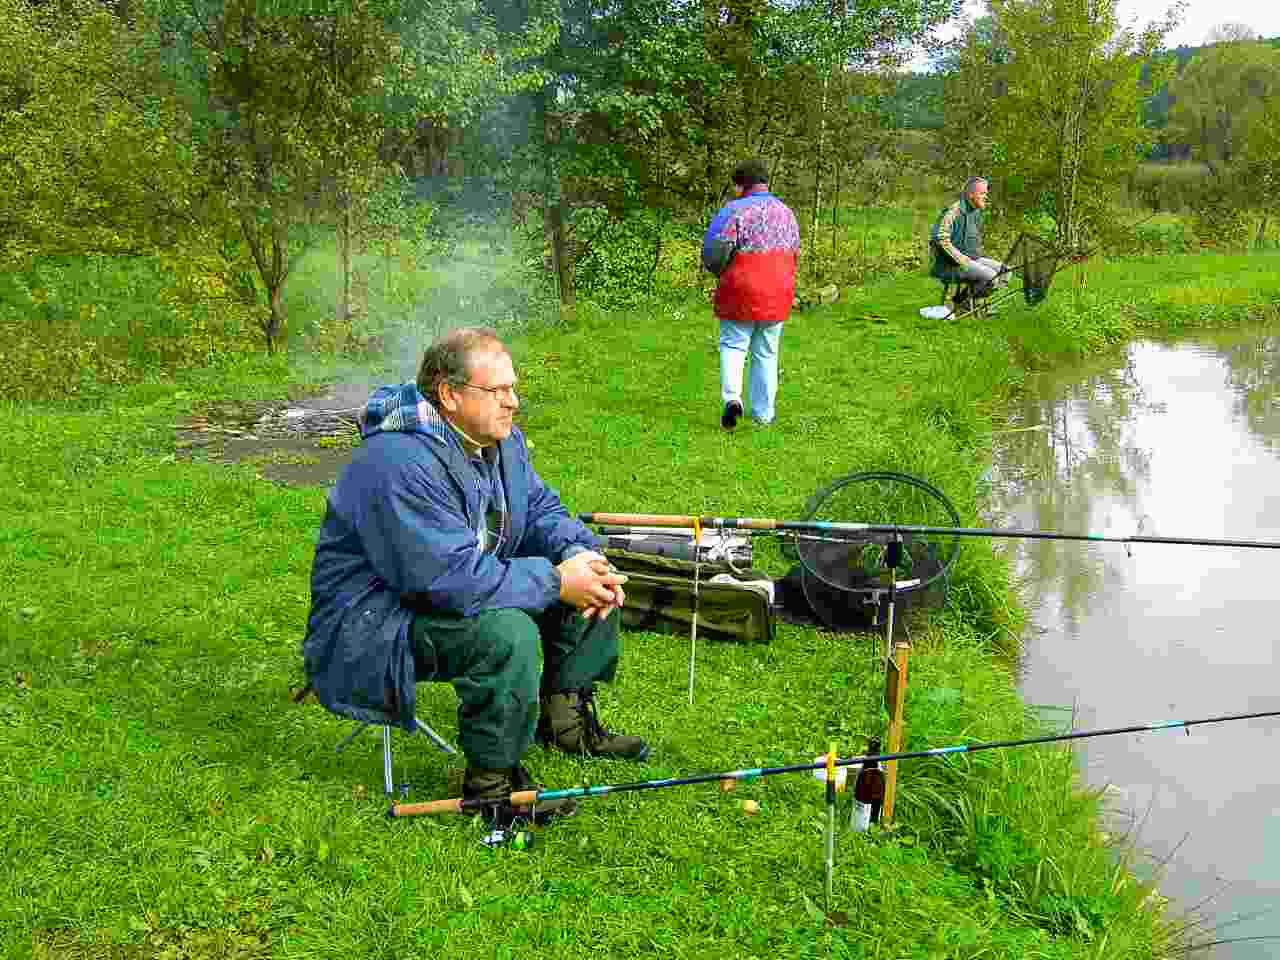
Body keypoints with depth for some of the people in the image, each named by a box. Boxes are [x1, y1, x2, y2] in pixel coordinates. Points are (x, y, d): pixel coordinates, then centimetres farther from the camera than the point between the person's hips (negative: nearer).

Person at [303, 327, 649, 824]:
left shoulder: (501, 439, 1)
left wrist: (579, 554, -14)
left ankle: (564, 718, 15)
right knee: (507, 633, -36)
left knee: (597, 580, 4)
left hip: (461, 590, 10)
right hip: (375, 624, -9)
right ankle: (491, 783, -16)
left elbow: (541, 511, 9)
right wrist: (555, 581, -28)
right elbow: (455, 578, -34)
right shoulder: (400, 463, -30)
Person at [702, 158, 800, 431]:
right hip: (778, 294, 4)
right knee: (766, 354, 13)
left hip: (741, 293, -4)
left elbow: (714, 249, -18)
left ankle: (732, 397, -11)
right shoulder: (786, 212, 8)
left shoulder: (734, 210, -11)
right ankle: (763, 413, 16)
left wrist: (720, 271, 2)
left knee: (733, 345, 10)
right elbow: (794, 253, 13)